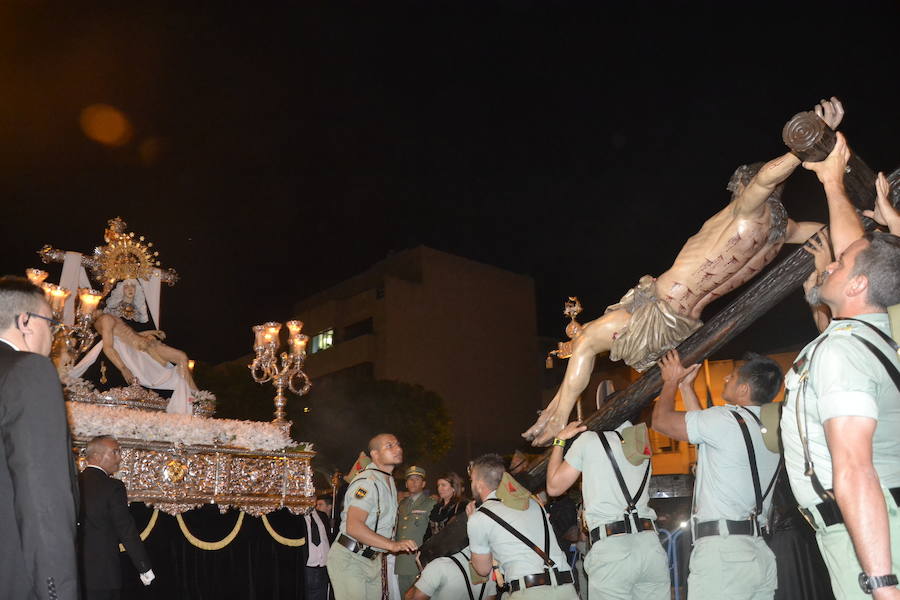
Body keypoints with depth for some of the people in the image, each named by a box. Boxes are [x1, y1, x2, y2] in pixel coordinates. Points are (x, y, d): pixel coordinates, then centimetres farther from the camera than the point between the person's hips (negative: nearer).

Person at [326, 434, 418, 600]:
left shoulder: (389, 480, 14)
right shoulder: (367, 481, -19)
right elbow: (353, 527, -31)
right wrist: (391, 544, -37)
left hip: (373, 560, 9)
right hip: (349, 559, -9)